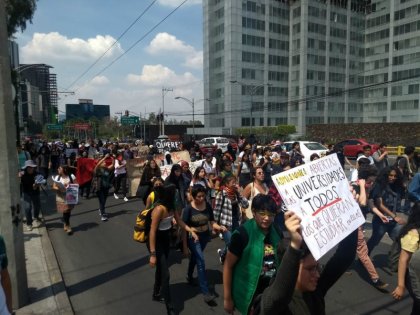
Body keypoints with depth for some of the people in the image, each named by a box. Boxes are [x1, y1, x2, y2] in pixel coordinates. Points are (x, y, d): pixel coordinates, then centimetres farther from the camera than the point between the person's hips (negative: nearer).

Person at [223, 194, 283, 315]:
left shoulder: (278, 234, -4)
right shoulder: (242, 234, -18)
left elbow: (280, 263, 11)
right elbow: (228, 266, -14)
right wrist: (227, 298, -12)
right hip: (248, 296, -4)